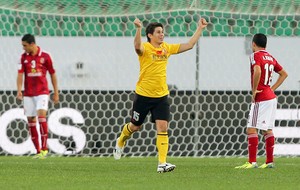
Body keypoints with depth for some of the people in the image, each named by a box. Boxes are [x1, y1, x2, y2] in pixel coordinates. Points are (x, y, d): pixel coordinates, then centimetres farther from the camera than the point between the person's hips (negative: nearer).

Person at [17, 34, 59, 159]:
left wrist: (56, 93, 7)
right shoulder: (24, 57, 3)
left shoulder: (45, 57, -3)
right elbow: (20, 74, -4)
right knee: (30, 120, 2)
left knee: (41, 115, -21)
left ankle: (44, 148, -20)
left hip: (42, 92, -3)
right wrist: (19, 91, -19)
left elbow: (53, 75, 5)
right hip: (28, 94, 3)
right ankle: (38, 151, 9)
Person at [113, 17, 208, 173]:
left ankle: (162, 163, -13)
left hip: (161, 96, 4)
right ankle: (120, 142, 46)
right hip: (143, 95, -4)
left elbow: (189, 45, 11)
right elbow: (138, 46, -37)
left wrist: (200, 29, 6)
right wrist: (138, 29, -54)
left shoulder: (167, 48, 5)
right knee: (135, 126, 13)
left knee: (162, 128, -10)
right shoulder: (145, 48, -13)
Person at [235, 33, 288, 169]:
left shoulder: (256, 56, -10)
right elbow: (284, 74, 23)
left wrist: (254, 90, -18)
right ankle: (270, 161, 13)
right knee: (267, 130, 12)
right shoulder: (270, 57, 15)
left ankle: (252, 162, -14)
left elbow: (257, 71, -29)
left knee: (251, 129, -8)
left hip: (261, 98, -9)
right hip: (271, 96, 9)